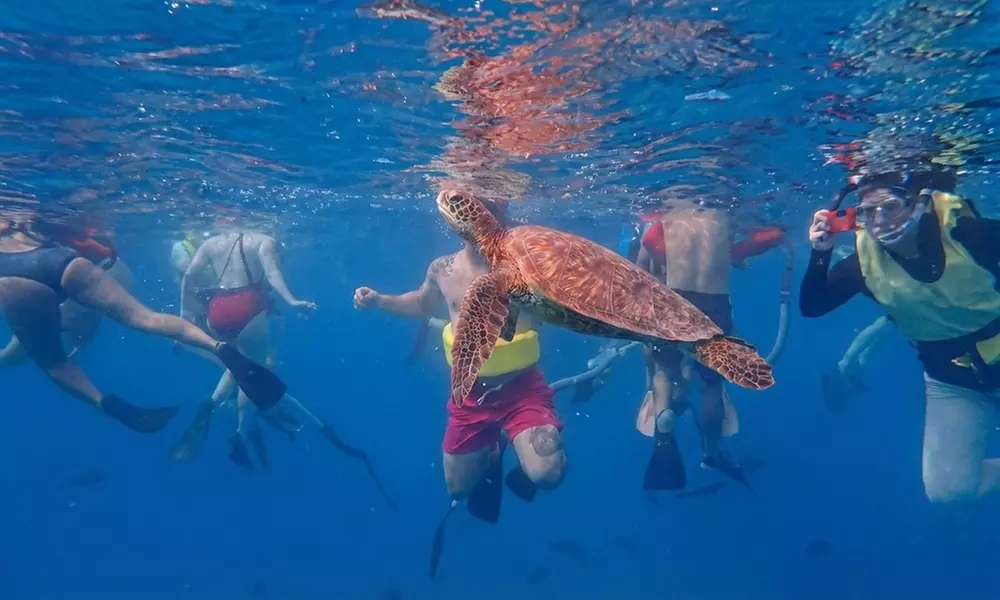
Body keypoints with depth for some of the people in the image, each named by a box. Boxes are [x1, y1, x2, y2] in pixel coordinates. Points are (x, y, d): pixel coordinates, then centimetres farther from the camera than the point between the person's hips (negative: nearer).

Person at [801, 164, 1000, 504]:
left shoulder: (968, 233, -20)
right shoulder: (865, 261, -15)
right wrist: (820, 254, -28)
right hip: (952, 381, 1)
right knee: (947, 488, -4)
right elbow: (810, 307, -15)